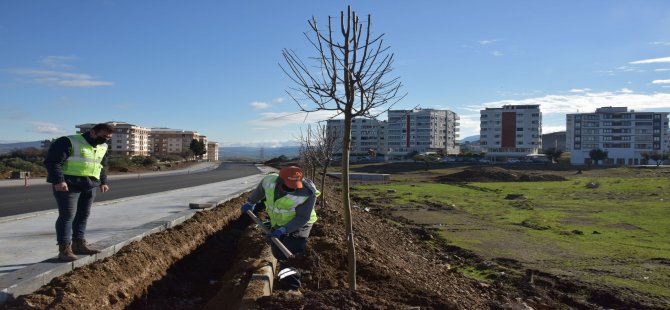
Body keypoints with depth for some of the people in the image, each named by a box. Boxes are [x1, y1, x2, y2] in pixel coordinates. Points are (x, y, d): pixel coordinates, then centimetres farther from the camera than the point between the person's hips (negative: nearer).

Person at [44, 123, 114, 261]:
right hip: (68, 185, -7)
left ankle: (79, 244, 21)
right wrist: (59, 181, -25)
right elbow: (52, 161, -17)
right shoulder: (68, 142, -12)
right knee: (67, 215, -8)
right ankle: (64, 249, -6)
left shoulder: (103, 147, 13)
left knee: (83, 215, 11)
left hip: (90, 186, 8)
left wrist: (103, 182, 20)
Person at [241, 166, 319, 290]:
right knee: (277, 253, 14)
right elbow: (260, 190, 6)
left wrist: (284, 229, -36)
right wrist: (251, 202, 19)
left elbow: (302, 218, -27)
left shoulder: (307, 192, -32)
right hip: (277, 223, 5)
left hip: (298, 224, -5)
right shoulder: (270, 180, -19)